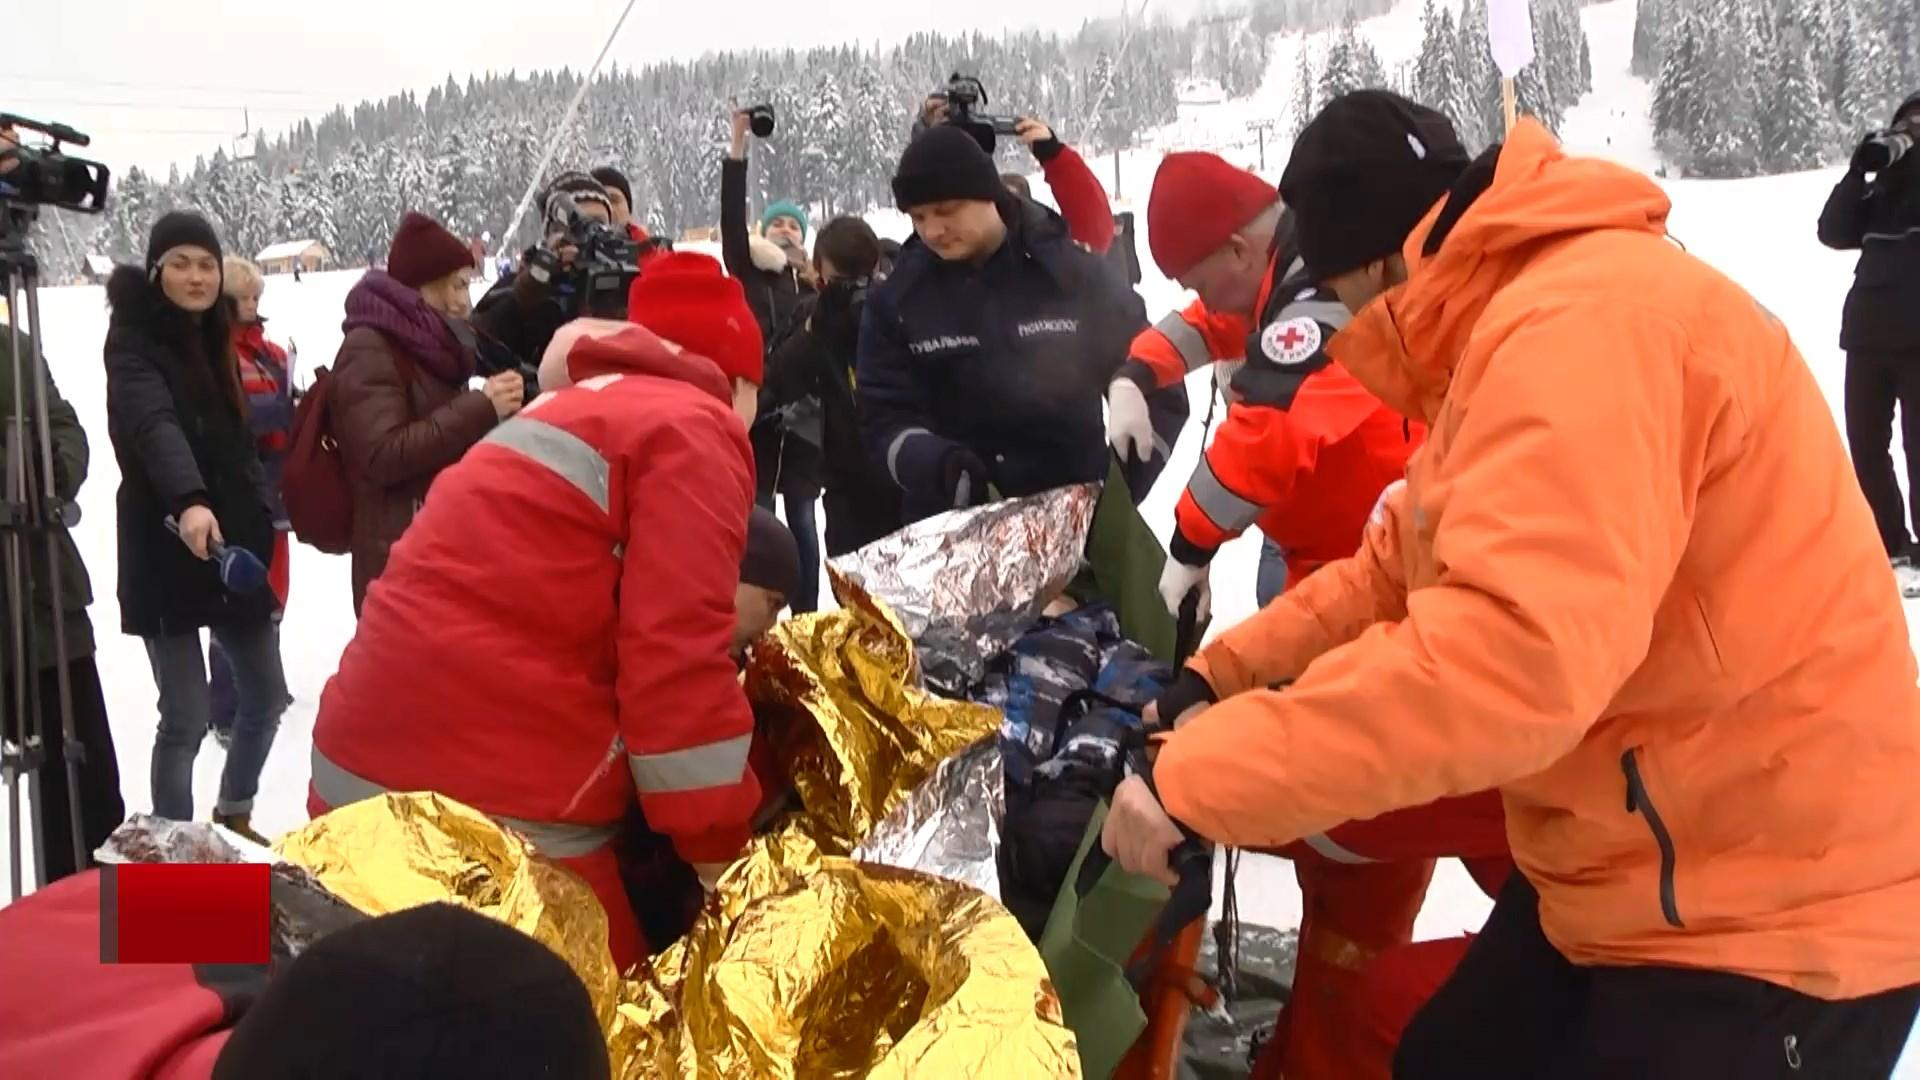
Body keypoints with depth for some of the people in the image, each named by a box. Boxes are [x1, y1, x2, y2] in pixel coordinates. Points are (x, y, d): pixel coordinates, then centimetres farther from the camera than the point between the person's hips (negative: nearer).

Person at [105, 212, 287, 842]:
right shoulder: (133, 341, -11)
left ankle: (234, 817, 37)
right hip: (170, 557, -7)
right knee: (187, 719, -6)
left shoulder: (213, 338, 13)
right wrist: (188, 500, -48)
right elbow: (154, 425, -31)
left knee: (267, 696, 15)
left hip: (235, 548, 7)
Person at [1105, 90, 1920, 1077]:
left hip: (1767, 920, -9)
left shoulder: (1581, 321, -26)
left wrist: (1194, 780, -31)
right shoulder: (1515, 321, 10)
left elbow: (1511, 653, -38)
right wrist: (1221, 673, 7)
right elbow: (1404, 569, 16)